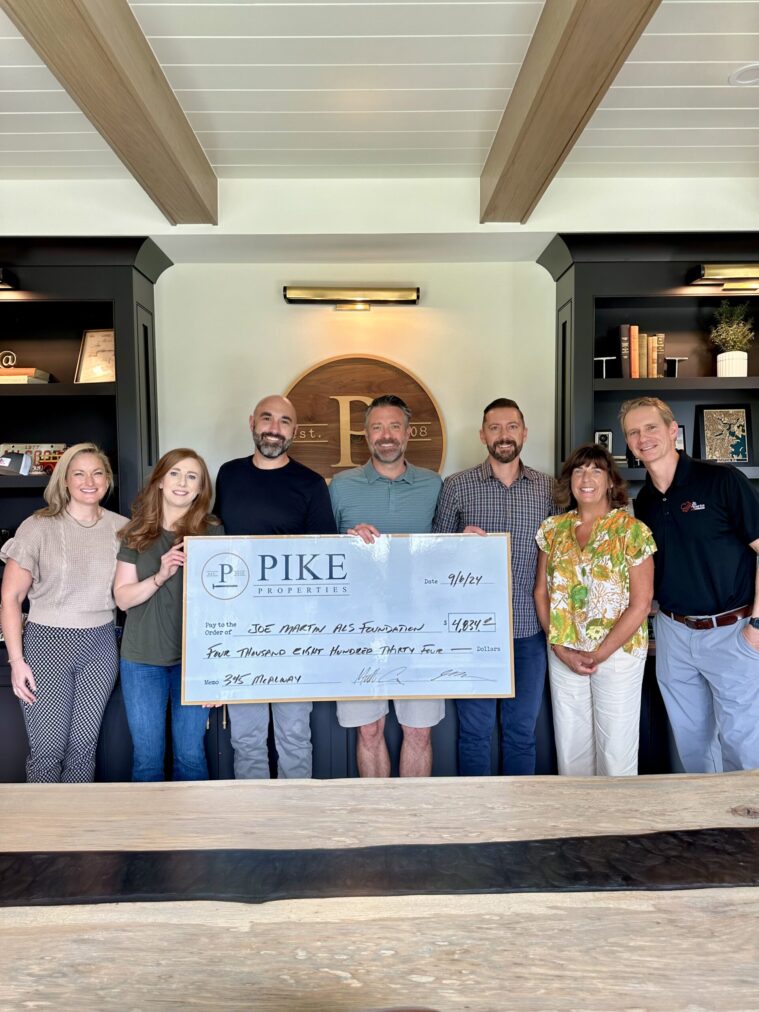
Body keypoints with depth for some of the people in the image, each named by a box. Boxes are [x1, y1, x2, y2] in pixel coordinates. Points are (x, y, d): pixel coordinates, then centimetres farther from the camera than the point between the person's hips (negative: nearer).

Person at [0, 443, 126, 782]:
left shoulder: (122, 528, 1)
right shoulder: (39, 527, -8)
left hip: (101, 645, 3)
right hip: (48, 642, -2)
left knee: (84, 746, 11)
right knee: (47, 749, 2)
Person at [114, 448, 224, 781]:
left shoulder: (213, 532, -2)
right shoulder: (138, 533, 4)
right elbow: (123, 598, 3)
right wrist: (160, 576, -16)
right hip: (142, 658, 2)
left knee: (190, 753, 7)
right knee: (146, 755, 11)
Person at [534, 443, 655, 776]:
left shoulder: (632, 531, -8)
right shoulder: (552, 529, 3)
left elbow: (640, 604, -10)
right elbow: (541, 592, 5)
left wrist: (599, 654, -13)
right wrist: (560, 648, -6)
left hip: (617, 652, -3)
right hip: (563, 655, 3)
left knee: (616, 749, 8)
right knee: (570, 748, 14)